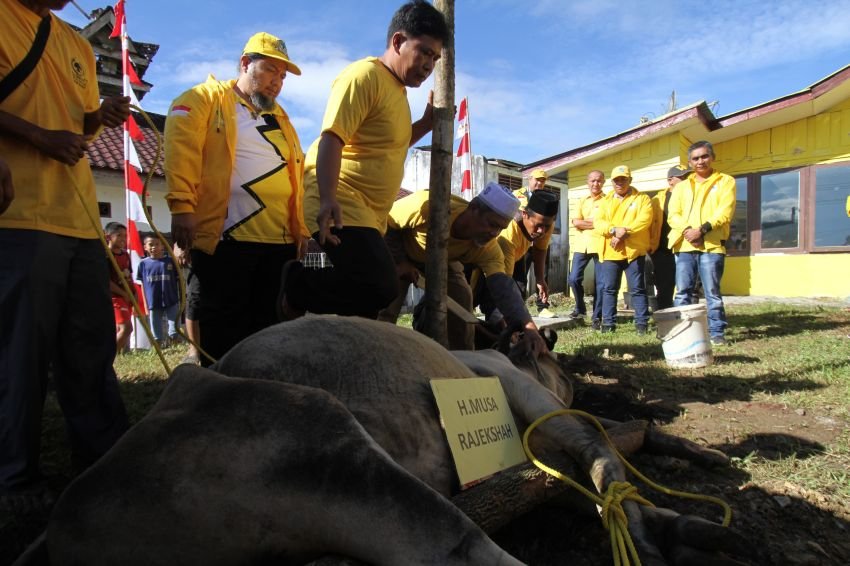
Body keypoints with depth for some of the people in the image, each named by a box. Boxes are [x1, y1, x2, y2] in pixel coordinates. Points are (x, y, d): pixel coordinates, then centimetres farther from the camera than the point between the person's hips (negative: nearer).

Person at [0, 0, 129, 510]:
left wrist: (100, 117, 7)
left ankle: (107, 462, 15)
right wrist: (41, 136, -14)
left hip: (81, 218, 7)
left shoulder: (78, 45, 23)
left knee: (92, 347, 6)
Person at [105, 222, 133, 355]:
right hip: (115, 296, -8)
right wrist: (123, 293, -14)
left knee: (119, 329, 12)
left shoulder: (125, 255, 12)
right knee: (126, 328, -17)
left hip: (128, 297, 8)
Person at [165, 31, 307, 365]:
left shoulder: (281, 119, 25)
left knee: (266, 326, 11)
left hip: (279, 242, 6)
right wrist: (182, 206, -19)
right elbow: (181, 147, -7)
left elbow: (295, 177, 20)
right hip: (226, 237, -6)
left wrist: (300, 229, 13)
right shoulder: (207, 98, 6)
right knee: (224, 326, 0)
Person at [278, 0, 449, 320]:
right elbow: (332, 138, -18)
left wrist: (426, 124, 16)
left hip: (368, 212, 10)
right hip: (341, 206, -10)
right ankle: (294, 288, -3)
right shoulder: (365, 75, -8)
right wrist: (327, 200, -31)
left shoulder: (396, 88, 20)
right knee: (380, 289, -22)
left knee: (374, 291, 5)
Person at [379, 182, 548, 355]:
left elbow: (503, 287, -37)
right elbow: (385, 222, -25)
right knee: (385, 311, -18)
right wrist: (400, 262, -29)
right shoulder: (428, 207, -41)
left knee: (461, 302, -9)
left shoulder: (488, 248, -29)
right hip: (401, 252, -3)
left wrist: (528, 327, -49)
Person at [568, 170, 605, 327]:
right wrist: (596, 223, -7)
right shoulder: (582, 201, 15)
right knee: (574, 279, -2)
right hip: (582, 245, 3)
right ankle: (580, 309, 21)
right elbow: (576, 222, -1)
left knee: (599, 282, 1)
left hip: (600, 245, -3)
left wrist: (586, 221, -9)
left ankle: (597, 316, 10)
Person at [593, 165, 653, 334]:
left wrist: (624, 233, -18)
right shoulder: (605, 201, 15)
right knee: (608, 288, 3)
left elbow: (644, 220, -9)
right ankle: (608, 323, 10)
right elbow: (598, 223, 1)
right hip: (610, 252, 3)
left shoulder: (642, 199, 7)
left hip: (634, 251, -2)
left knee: (637, 288, 1)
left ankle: (642, 323, 7)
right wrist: (614, 229, -17)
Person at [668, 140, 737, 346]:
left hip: (711, 245, -3)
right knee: (683, 292, 2)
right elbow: (673, 215, 8)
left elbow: (725, 212, -3)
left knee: (712, 292, -3)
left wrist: (702, 229, -17)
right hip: (684, 246, 3)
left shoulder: (725, 181, 10)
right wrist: (687, 230, -12)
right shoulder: (682, 186, 20)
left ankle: (717, 333, 5)